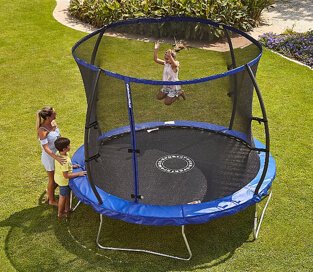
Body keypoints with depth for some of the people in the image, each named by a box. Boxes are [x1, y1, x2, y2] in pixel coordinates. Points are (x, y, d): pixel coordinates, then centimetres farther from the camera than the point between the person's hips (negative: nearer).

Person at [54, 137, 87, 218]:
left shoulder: (58, 153, -10)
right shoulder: (65, 161, -37)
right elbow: (66, 175, -31)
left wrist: (72, 166, 2)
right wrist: (78, 174, -23)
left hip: (58, 177, 8)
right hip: (63, 181, -8)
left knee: (67, 194, 27)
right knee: (63, 197, 14)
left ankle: (67, 209, 46)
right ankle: (60, 213, 35)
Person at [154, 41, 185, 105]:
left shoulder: (176, 64, -26)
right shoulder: (165, 63, -5)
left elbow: (174, 64, -51)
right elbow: (156, 59, -10)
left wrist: (170, 56, -66)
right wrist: (156, 50, -22)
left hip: (174, 86, -8)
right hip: (166, 86, 8)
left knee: (167, 102, -3)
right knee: (159, 97, 17)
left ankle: (179, 93, 14)